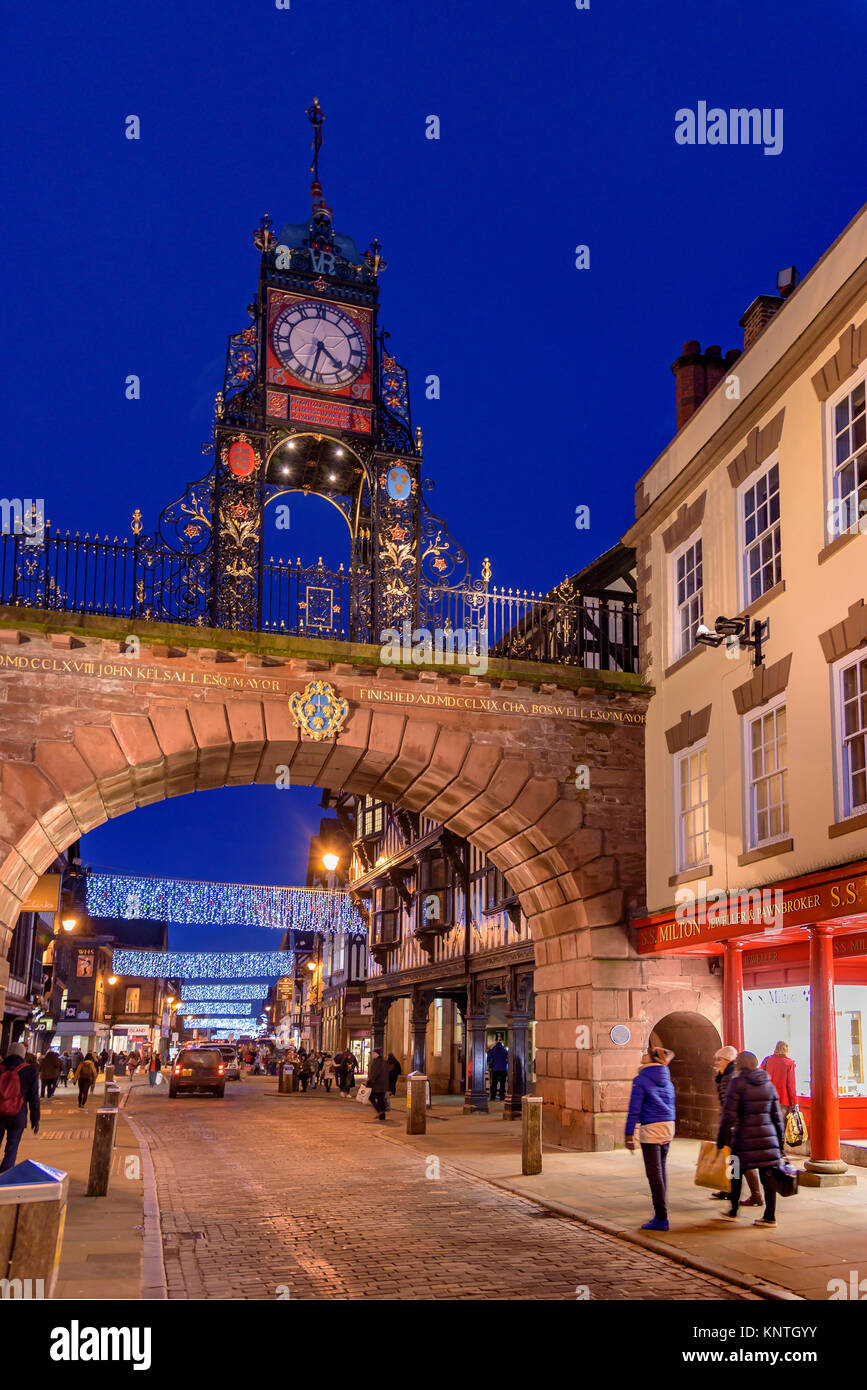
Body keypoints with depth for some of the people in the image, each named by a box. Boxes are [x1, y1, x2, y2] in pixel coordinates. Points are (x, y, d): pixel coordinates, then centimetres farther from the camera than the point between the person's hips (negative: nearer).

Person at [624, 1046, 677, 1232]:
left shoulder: (641, 1080, -9)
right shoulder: (666, 1080, 11)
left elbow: (634, 1109, -11)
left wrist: (629, 1135, -8)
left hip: (651, 1128, -7)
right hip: (669, 1126, 7)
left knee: (654, 1173, -3)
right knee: (660, 1169, 18)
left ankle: (661, 1218, -4)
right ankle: (661, 1210, 26)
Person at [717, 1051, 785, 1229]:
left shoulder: (738, 1083, -8)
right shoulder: (768, 1084, 8)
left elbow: (729, 1114, -10)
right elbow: (777, 1115, 11)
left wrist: (722, 1139, -3)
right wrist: (780, 1140, 19)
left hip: (745, 1136, -4)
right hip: (768, 1135, 4)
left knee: (737, 1173, 10)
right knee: (767, 1175, 7)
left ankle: (733, 1212, 20)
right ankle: (770, 1216, 9)